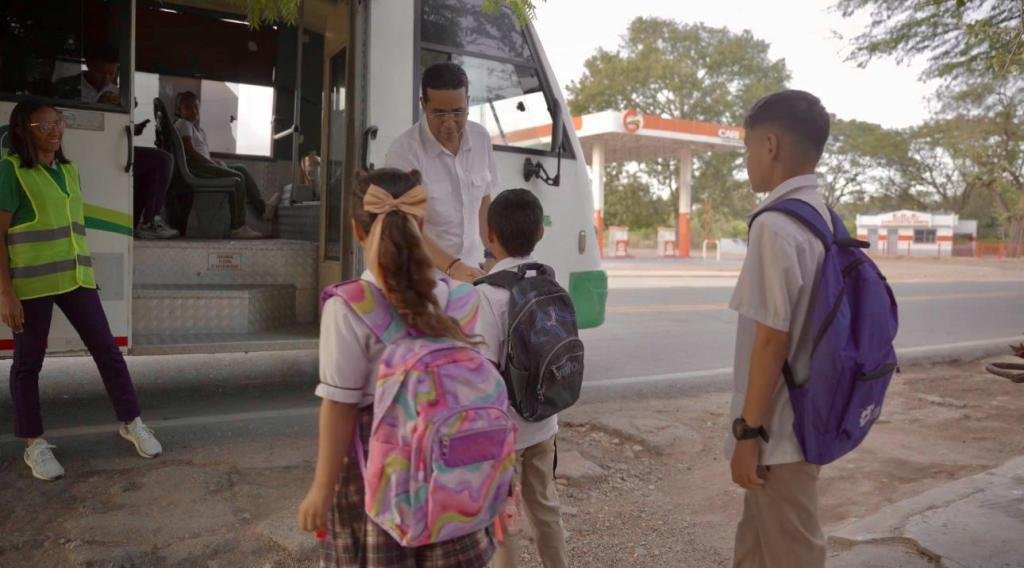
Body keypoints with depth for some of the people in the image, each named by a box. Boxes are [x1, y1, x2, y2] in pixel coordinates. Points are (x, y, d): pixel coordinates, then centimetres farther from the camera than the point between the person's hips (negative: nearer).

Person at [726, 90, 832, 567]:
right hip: (801, 414, 9)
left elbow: (772, 339, -23)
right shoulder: (822, 218, 7)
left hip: (778, 424, -9)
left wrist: (749, 430, -15)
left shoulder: (776, 225, -22)